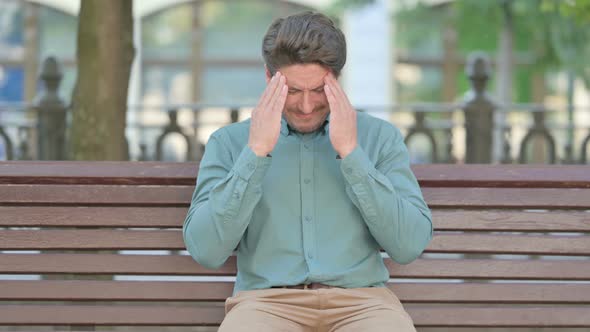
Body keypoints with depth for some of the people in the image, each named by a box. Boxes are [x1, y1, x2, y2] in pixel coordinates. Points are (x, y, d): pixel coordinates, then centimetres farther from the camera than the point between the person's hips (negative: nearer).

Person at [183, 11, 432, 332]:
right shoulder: (228, 142, 10)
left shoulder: (380, 137, 11)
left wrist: (350, 151, -6)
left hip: (359, 297, 1)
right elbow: (205, 251, -3)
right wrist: (256, 151, -7)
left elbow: (409, 245, -1)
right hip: (267, 299, -1)